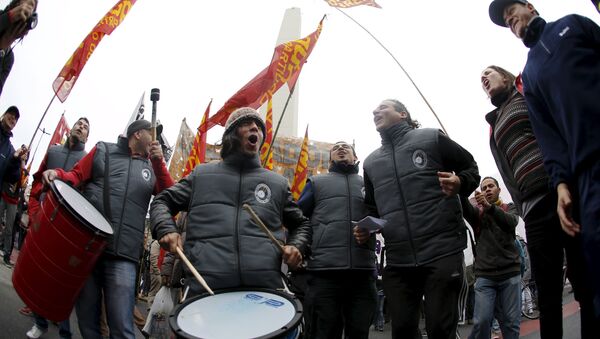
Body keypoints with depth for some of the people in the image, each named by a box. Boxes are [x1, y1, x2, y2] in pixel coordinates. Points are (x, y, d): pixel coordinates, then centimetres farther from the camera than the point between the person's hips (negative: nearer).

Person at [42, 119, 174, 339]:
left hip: (123, 255, 0)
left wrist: (159, 163, -2)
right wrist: (57, 174, -7)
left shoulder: (151, 168, 18)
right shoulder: (103, 150, 14)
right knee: (86, 319, 8)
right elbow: (77, 176, 14)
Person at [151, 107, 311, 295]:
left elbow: (302, 225, 27)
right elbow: (162, 202, 23)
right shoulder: (201, 175, 18)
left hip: (265, 285, 1)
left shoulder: (279, 183, 20)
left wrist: (297, 246, 4)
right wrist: (165, 229, 1)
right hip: (205, 284, 0)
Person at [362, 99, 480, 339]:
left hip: (442, 252, -4)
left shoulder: (431, 138, 4)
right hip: (397, 261, 5)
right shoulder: (371, 162, 18)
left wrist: (460, 183, -12)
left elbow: (471, 167, 10)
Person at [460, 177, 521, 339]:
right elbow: (465, 208, -12)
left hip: (510, 273, 0)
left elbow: (511, 222, -12)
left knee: (511, 322, 1)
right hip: (484, 275, 0)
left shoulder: (510, 207, 12)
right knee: (481, 321, -10)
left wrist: (489, 206, -31)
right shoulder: (477, 212, 13)